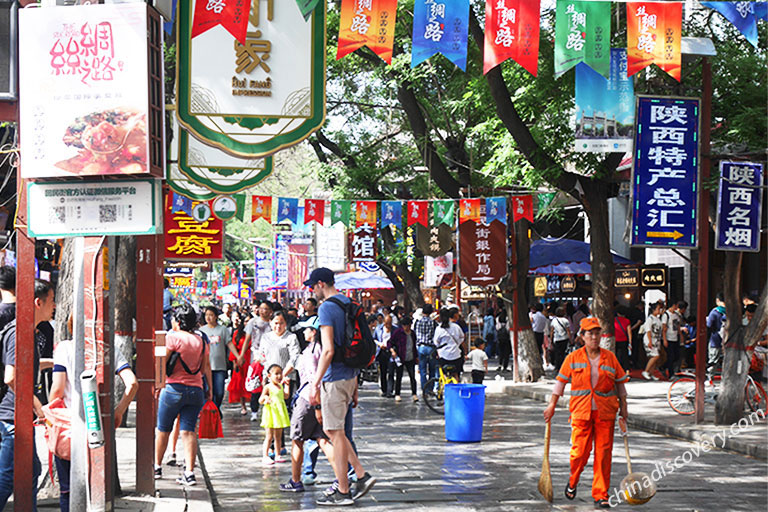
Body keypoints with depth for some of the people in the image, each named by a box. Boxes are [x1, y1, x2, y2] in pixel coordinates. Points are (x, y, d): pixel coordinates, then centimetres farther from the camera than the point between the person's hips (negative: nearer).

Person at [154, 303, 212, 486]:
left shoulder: (172, 337, -7)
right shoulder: (201, 340, 9)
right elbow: (206, 366, 13)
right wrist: (209, 389, 19)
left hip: (174, 387, -4)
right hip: (196, 389, 4)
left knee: (163, 430, 12)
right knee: (189, 431, 1)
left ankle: (157, 467, 23)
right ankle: (189, 473, -8)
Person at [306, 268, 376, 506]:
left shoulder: (326, 308, -15)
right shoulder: (348, 305, 13)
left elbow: (328, 350, -22)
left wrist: (315, 383, -18)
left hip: (334, 378, -9)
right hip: (350, 375, 9)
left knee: (335, 433, -1)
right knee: (333, 430, 17)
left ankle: (343, 492, 4)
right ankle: (362, 475, 12)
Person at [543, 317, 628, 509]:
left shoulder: (610, 358, 7)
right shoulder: (573, 358, 4)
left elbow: (620, 383, 15)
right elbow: (561, 381, 10)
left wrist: (623, 407, 12)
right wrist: (552, 405, 7)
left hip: (605, 414, 1)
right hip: (581, 413, -1)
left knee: (603, 454, -1)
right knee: (580, 452, -7)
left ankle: (600, 495, 8)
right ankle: (572, 482, 24)